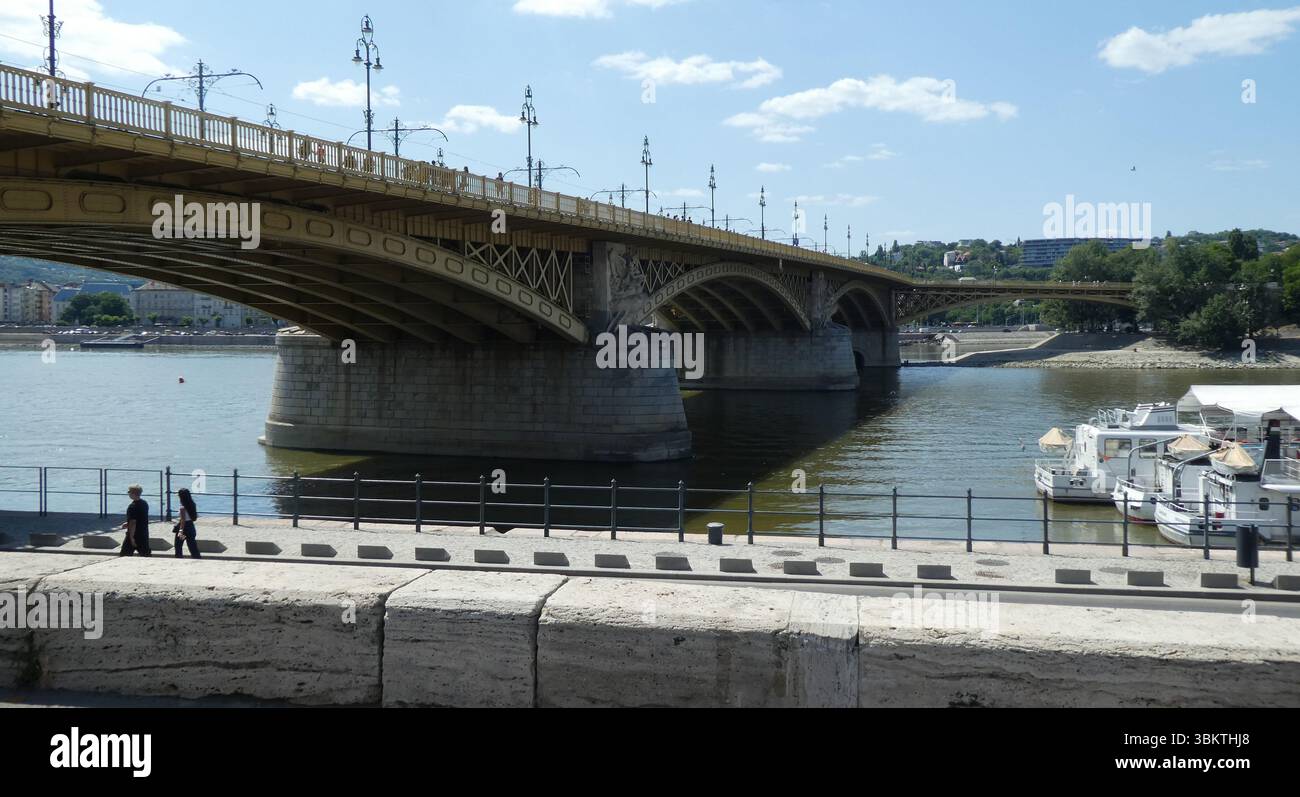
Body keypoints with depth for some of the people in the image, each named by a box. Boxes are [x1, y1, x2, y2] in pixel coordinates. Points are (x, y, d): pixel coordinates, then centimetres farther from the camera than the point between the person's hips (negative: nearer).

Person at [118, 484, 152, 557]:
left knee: (124, 555, 6)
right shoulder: (145, 503, 7)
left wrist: (132, 538, -20)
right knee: (146, 553, 8)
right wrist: (128, 524, 22)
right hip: (144, 534, 8)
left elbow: (133, 522, -22)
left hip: (134, 534, -8)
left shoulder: (133, 506, -19)